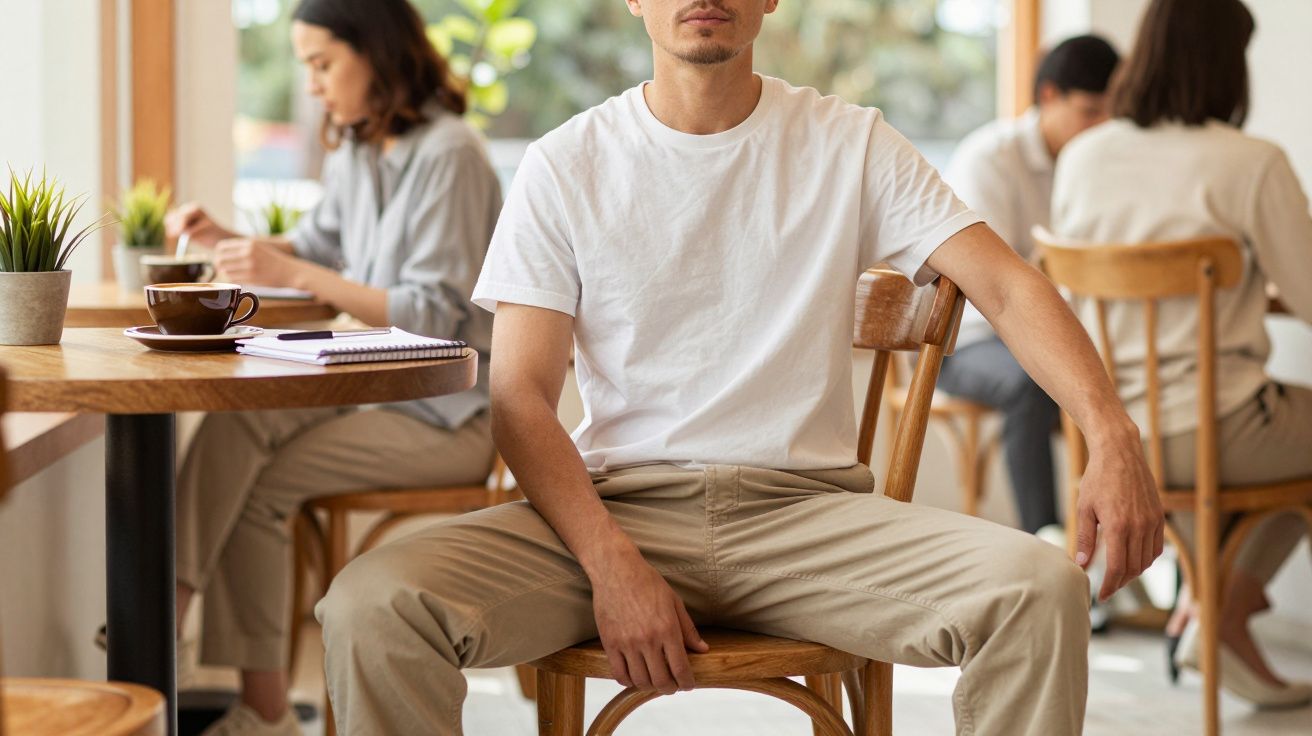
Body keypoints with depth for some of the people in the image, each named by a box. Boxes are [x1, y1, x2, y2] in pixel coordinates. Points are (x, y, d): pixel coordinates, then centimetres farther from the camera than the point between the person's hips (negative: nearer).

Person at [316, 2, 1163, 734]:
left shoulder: (852, 146, 7)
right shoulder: (565, 166, 5)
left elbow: (1006, 285, -1)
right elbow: (521, 396, 0)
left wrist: (1112, 432, -21)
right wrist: (612, 564, -17)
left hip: (808, 507, 0)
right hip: (616, 502, 0)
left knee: (1043, 591, -27)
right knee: (371, 607, -26)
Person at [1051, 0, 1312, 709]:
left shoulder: (1080, 157, 1)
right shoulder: (1251, 164, -16)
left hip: (1105, 433, 7)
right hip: (1203, 436, -7)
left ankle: (1217, 601, 30)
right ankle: (1224, 606, 20)